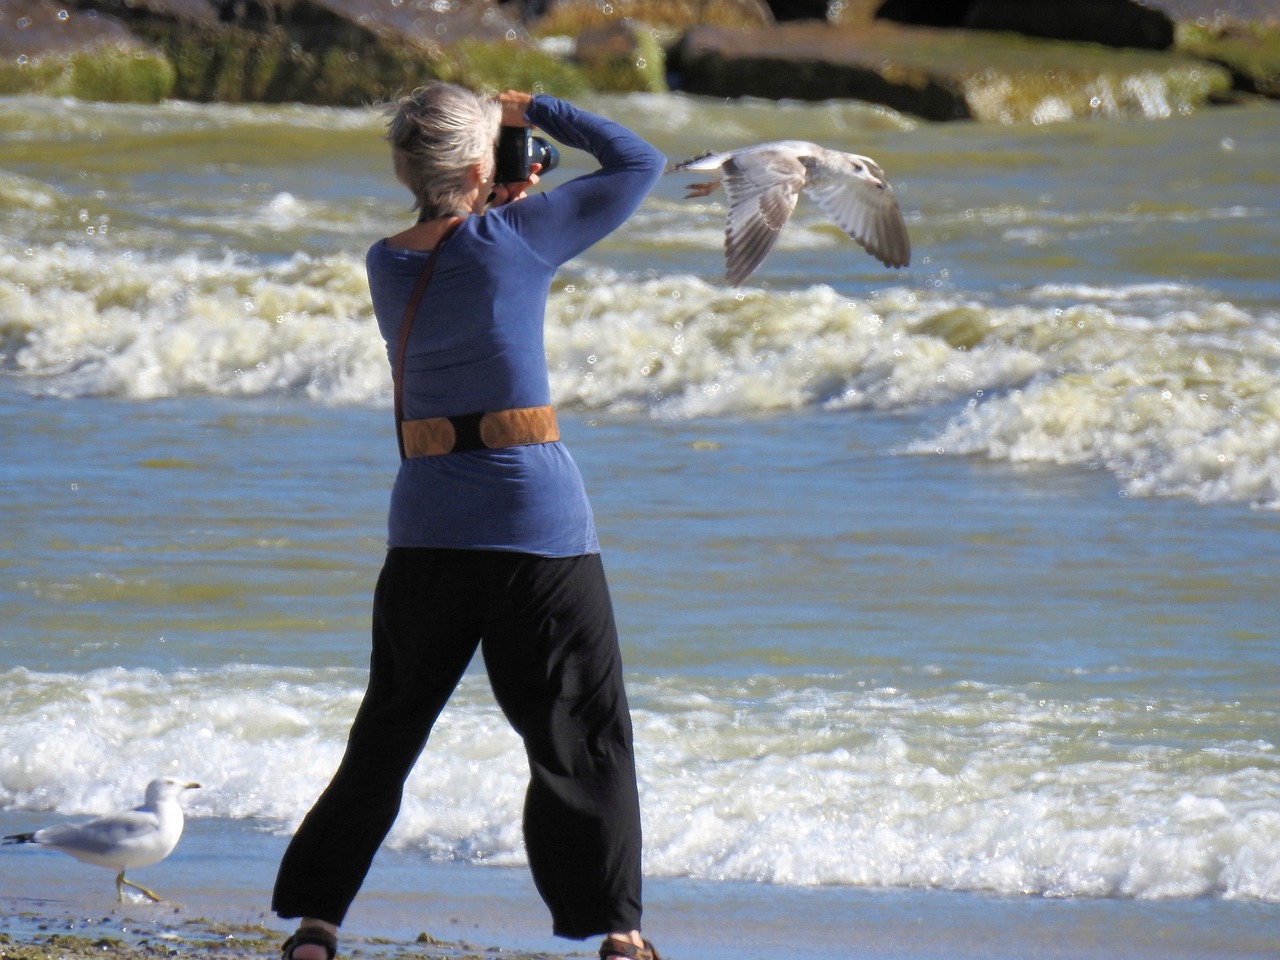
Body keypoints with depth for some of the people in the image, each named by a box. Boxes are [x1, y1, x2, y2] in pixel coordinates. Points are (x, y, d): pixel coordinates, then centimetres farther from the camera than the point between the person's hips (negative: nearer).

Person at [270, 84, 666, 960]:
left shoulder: (387, 265, 3)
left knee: (388, 731, 14)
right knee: (581, 733, 4)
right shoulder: (518, 239, -10)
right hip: (537, 517, -4)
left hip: (426, 523, 4)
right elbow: (638, 163, 1)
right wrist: (535, 111, 9)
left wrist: (495, 207, 17)